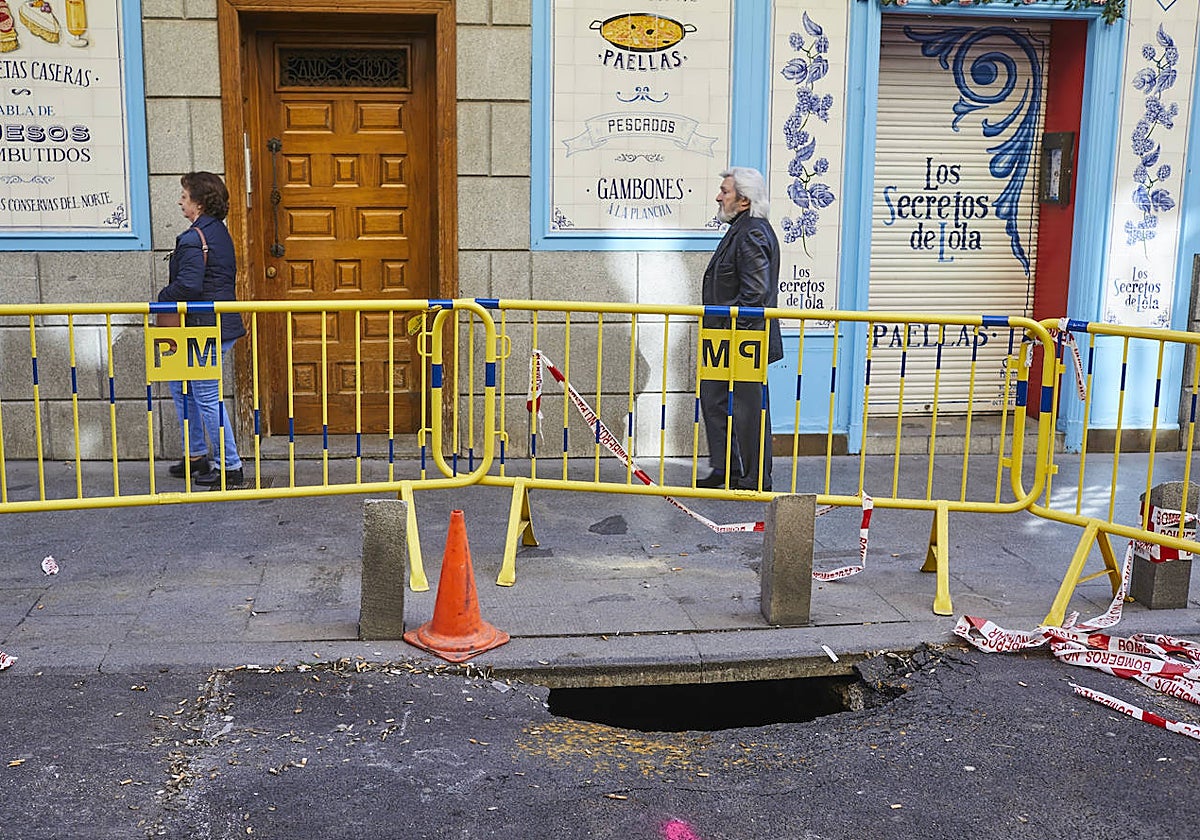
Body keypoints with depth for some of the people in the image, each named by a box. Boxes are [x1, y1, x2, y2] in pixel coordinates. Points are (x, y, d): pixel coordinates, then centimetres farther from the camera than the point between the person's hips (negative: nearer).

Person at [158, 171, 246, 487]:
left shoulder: (193, 239, -17)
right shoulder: (221, 233, 13)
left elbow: (188, 285, -26)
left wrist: (163, 296, -6)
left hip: (203, 329, -11)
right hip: (224, 323, 11)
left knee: (207, 397, -2)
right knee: (181, 386, 22)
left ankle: (230, 466, 5)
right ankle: (195, 455, 29)